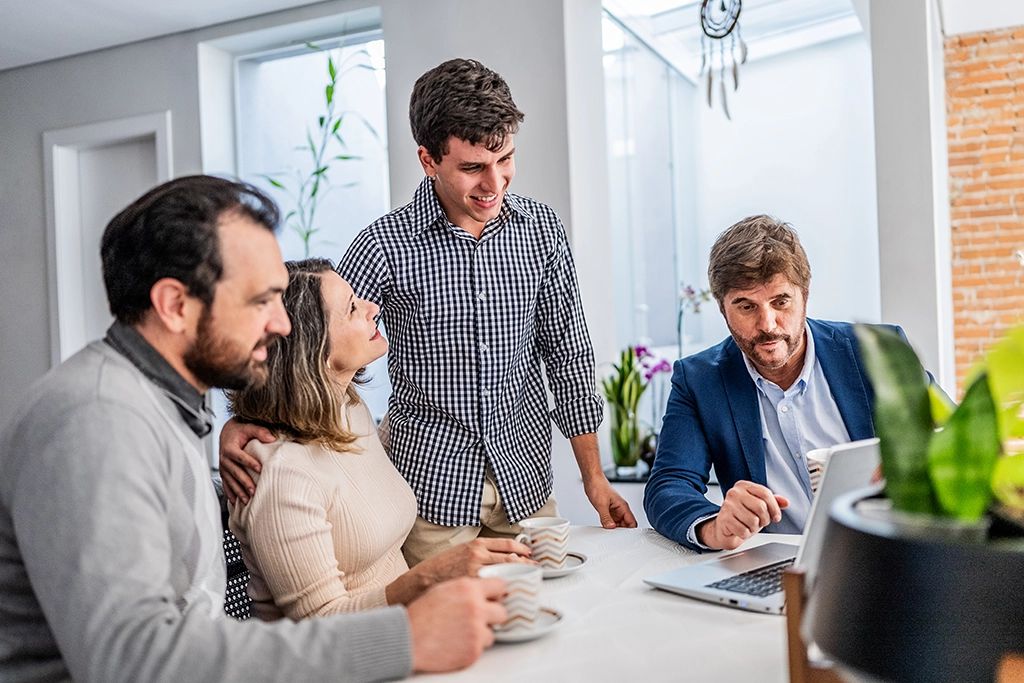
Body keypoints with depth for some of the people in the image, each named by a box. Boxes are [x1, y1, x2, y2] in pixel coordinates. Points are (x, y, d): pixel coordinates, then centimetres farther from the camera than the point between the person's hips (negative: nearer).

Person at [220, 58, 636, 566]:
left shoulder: (541, 229, -3)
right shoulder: (387, 245, -13)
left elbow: (568, 355, 3)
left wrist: (594, 477, 5)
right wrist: (242, 423, -27)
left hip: (525, 475, 3)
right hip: (431, 483, -3)